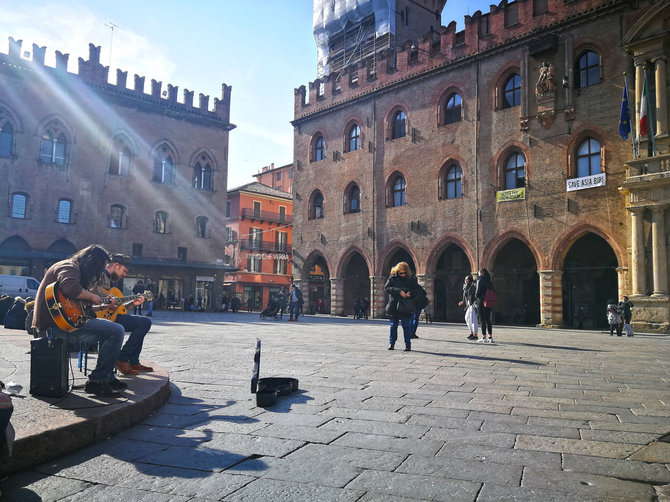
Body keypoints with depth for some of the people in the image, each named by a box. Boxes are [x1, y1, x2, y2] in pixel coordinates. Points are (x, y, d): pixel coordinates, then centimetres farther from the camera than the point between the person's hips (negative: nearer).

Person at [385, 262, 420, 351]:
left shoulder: (411, 280, 6)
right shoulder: (392, 278, 3)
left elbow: (417, 290, 6)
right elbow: (387, 288, -9)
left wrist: (410, 293, -16)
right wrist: (399, 291, -21)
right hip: (394, 306, 0)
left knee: (407, 326, 0)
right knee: (393, 326, 9)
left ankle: (408, 345, 9)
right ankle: (391, 343, 20)